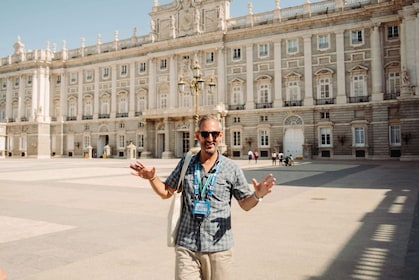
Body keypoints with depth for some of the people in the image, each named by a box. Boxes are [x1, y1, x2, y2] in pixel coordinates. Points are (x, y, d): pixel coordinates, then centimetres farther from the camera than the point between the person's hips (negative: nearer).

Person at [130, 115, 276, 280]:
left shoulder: (231, 168, -2)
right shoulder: (185, 164, 3)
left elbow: (245, 204, 4)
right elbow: (166, 192, 12)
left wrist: (258, 195, -16)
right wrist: (152, 178, -5)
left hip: (218, 248, -1)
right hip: (186, 247, 1)